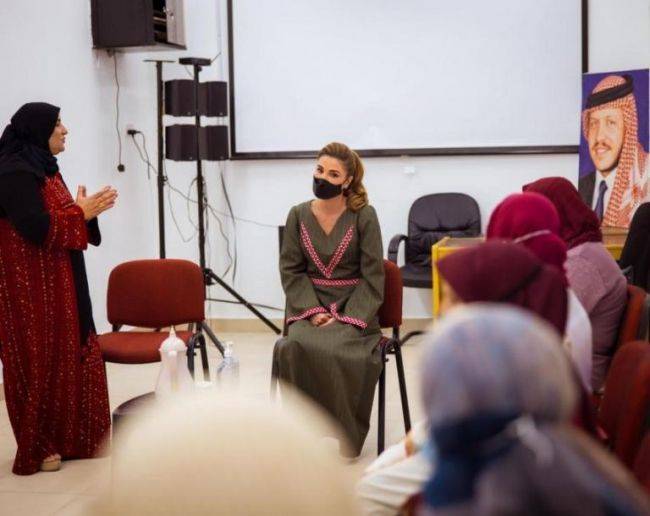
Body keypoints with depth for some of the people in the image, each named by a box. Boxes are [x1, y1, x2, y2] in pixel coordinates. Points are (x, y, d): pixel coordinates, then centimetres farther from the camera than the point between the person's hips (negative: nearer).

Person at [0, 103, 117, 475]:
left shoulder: (43, 168, 14)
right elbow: (39, 228, -23)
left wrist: (84, 209, 0)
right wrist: (81, 213, -14)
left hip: (61, 283, 10)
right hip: (33, 287, -10)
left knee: (70, 356, 12)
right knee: (41, 363, -2)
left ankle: (68, 439, 21)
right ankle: (37, 448, 8)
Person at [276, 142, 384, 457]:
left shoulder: (364, 216, -5)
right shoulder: (298, 215, 3)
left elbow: (372, 275, -4)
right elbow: (291, 270, 4)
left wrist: (348, 318, -14)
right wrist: (313, 311, -10)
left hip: (354, 305, -2)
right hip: (310, 304, 3)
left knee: (334, 349, -32)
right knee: (296, 347, -29)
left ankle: (346, 437, -11)